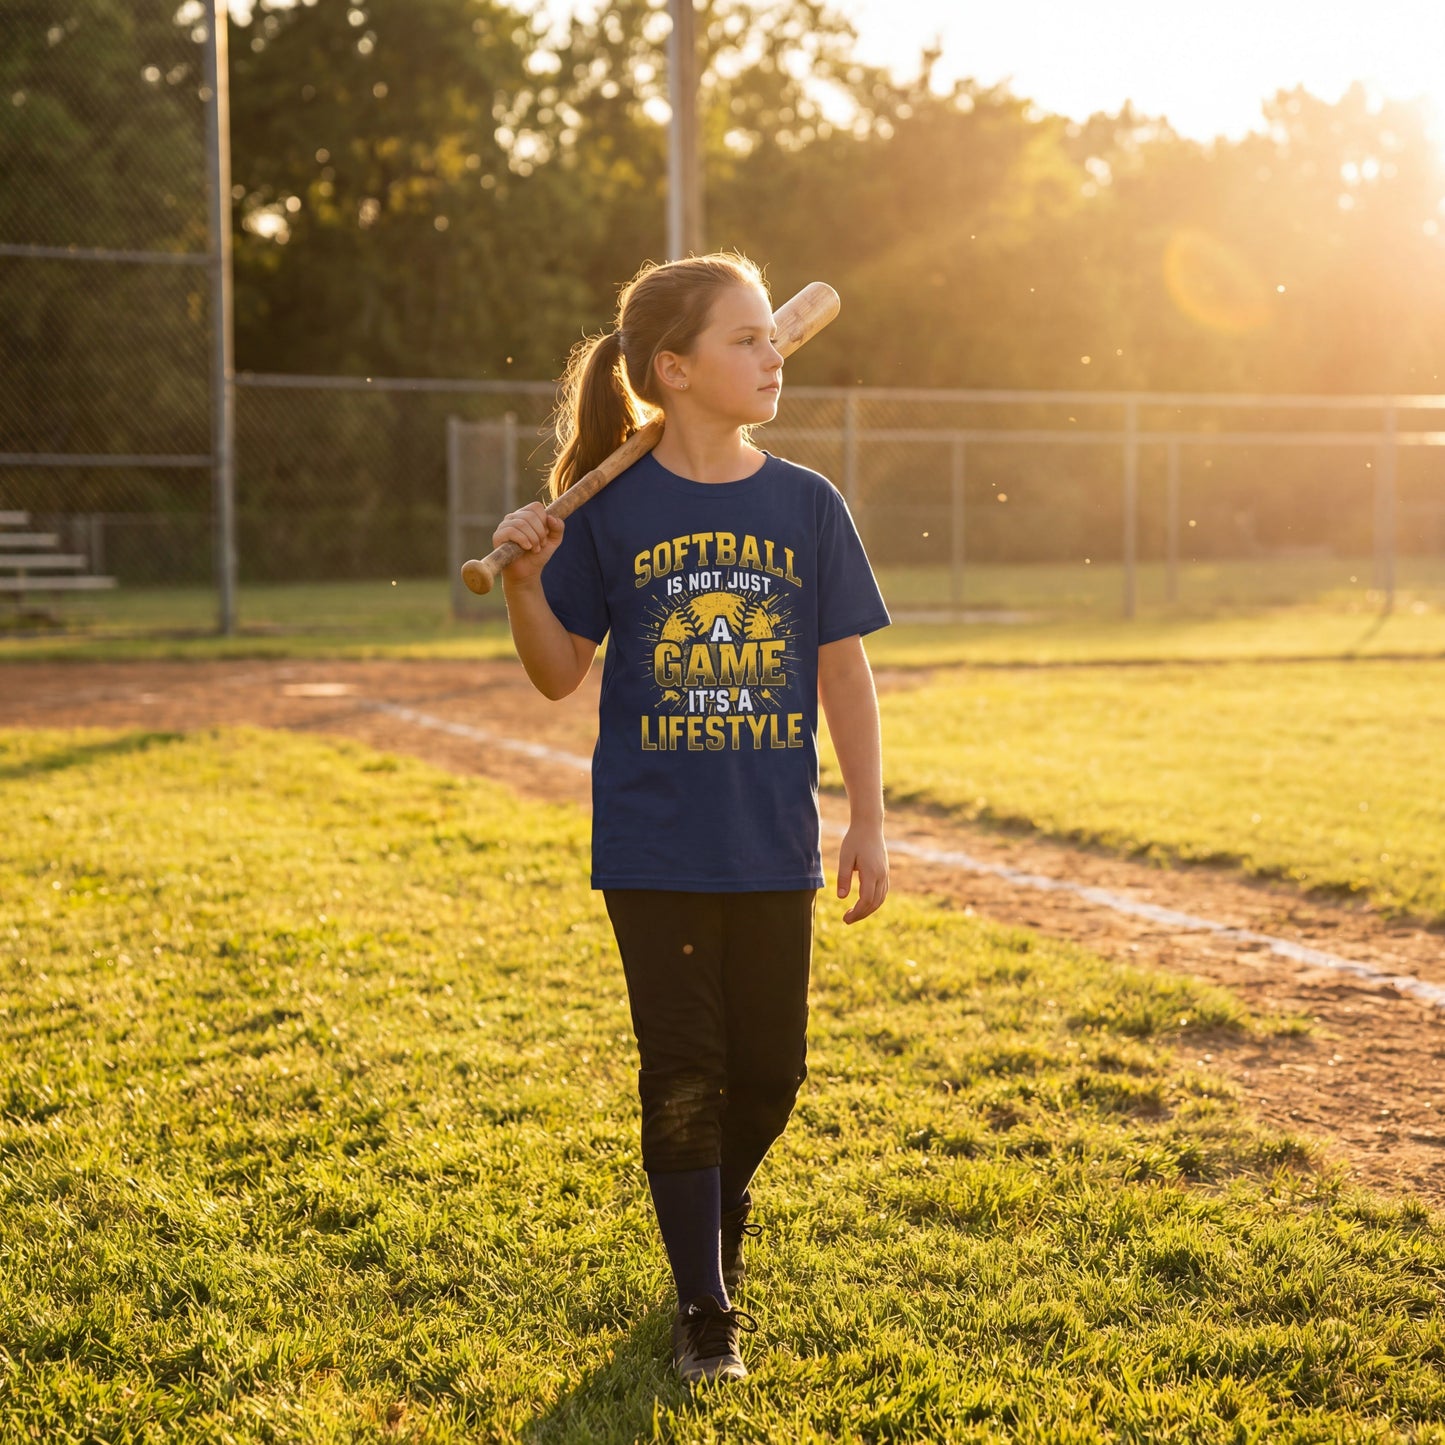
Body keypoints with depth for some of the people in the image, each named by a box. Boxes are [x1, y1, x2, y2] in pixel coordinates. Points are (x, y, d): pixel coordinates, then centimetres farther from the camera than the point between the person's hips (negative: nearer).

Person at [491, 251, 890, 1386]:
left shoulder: (806, 505, 0)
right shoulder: (613, 510, -4)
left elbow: (844, 672, 4)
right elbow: (560, 672, 2)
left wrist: (868, 824, 3)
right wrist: (525, 580, -16)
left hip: (775, 851, 2)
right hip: (655, 848, -2)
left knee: (769, 1073, 10)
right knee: (683, 1077, 4)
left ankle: (723, 1200, 42)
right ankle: (705, 1308, 19)